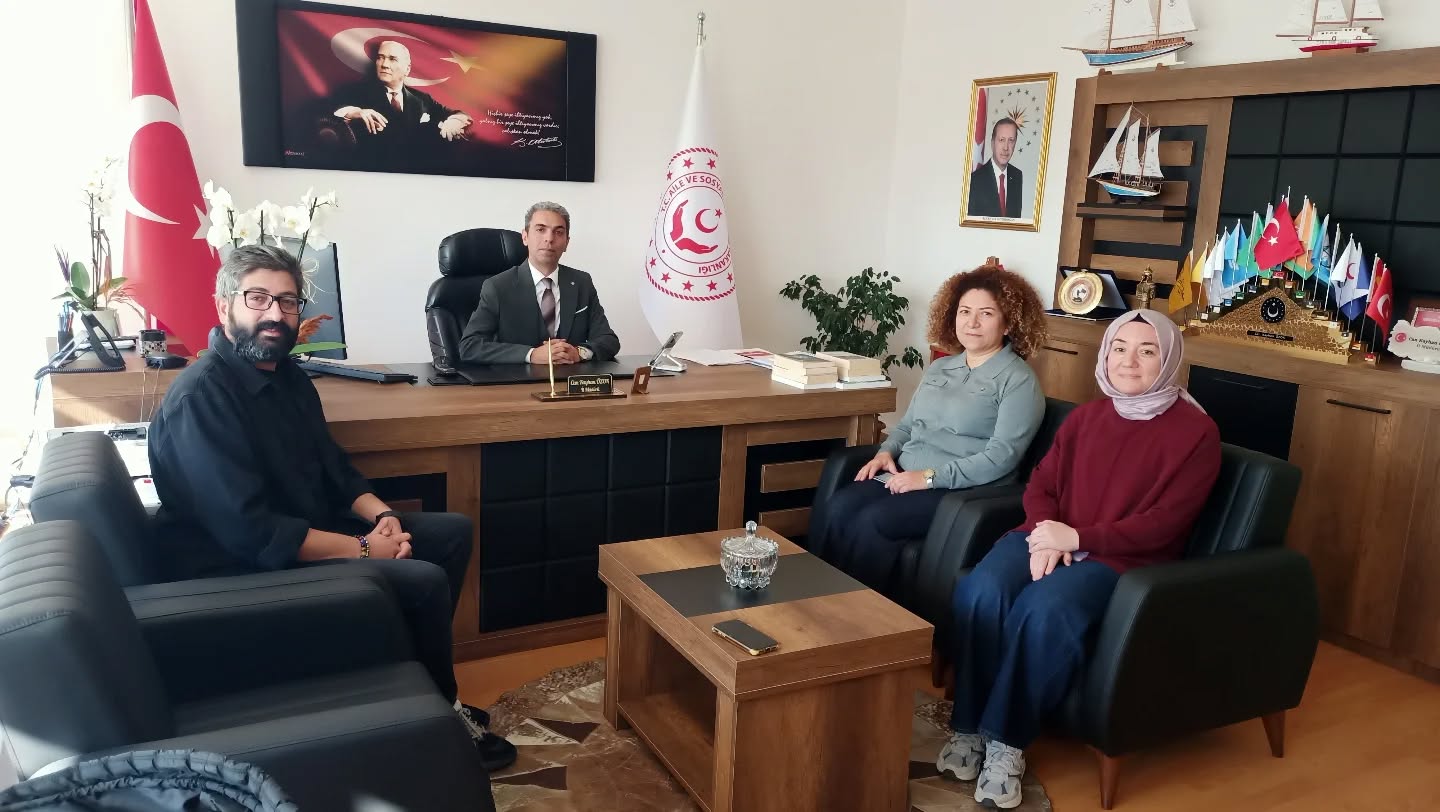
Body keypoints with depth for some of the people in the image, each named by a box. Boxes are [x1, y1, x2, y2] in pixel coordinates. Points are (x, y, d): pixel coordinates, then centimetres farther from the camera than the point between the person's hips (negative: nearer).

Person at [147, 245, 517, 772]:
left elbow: (335, 468, 13)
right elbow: (251, 534, -29)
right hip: (249, 570, -10)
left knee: (452, 531, 8)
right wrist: (363, 547, -23)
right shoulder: (201, 398, -22)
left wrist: (381, 515, -6)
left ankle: (421, 676, 16)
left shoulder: (286, 376, 7)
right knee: (424, 580, -22)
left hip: (310, 533, 10)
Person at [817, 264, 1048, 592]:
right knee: (840, 506, -21)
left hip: (964, 492, -6)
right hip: (904, 477, 7)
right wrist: (887, 452, 3)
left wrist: (930, 476, -20)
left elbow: (1001, 456, -15)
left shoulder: (1018, 380, -5)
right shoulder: (939, 368, 19)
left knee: (873, 521, -29)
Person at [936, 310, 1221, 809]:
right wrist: (1044, 534, -11)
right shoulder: (1085, 417, 14)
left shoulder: (1195, 431, -2)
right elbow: (1039, 485, 12)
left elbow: (1166, 522, -10)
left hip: (1125, 557, -4)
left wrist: (1077, 538, -17)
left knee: (1045, 607, -35)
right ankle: (968, 726, -16)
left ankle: (1007, 740, -20)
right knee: (981, 589, -27)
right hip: (1052, 539, 4)